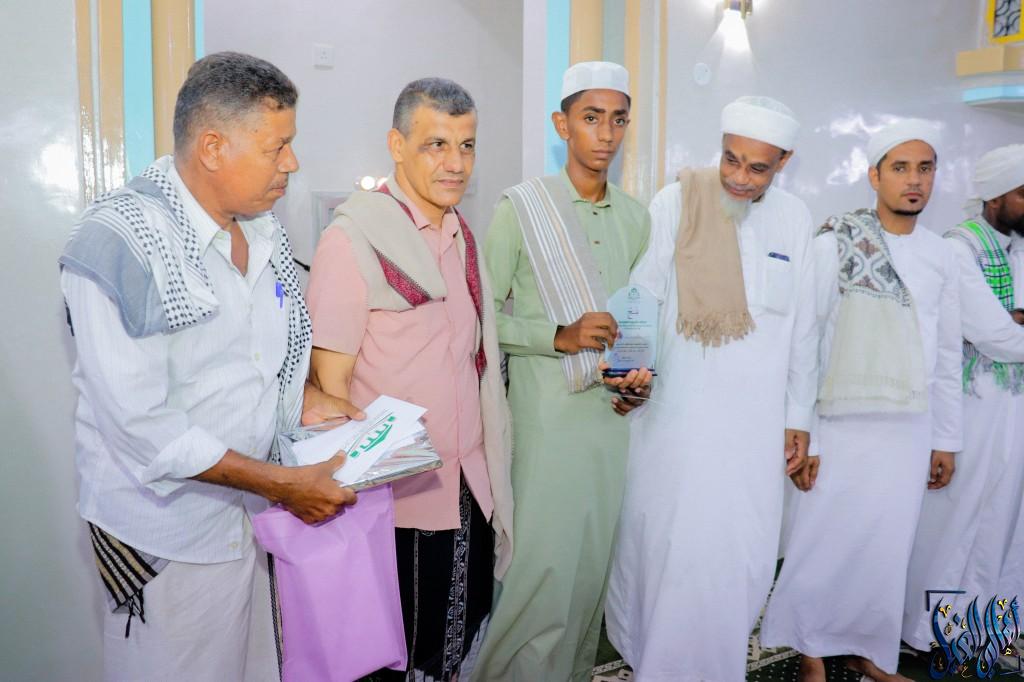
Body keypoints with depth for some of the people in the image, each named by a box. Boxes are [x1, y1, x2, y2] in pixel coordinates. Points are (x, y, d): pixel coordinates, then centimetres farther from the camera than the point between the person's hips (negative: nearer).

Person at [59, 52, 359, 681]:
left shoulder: (264, 231, 3)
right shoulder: (118, 241, -21)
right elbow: (139, 423, -24)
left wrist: (305, 400, -2)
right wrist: (280, 482, -21)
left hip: (250, 513, 7)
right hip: (166, 537, -6)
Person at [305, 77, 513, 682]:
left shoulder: (463, 235, 9)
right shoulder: (355, 238, -13)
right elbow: (330, 382, -12)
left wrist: (489, 470, 10)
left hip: (470, 489, 6)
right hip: (397, 495, -6)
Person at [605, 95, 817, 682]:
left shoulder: (795, 219, 6)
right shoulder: (675, 203, -5)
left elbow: (803, 327, 10)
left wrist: (799, 418, 11)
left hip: (756, 423, 3)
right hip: (675, 414, -3)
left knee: (745, 551, 6)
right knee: (667, 544, 5)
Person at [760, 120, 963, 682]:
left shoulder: (940, 256, 8)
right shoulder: (836, 244, -8)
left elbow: (946, 355, 13)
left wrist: (946, 439, 13)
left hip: (910, 430, 5)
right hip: (843, 425, -4)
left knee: (888, 551, 11)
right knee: (825, 546, 2)